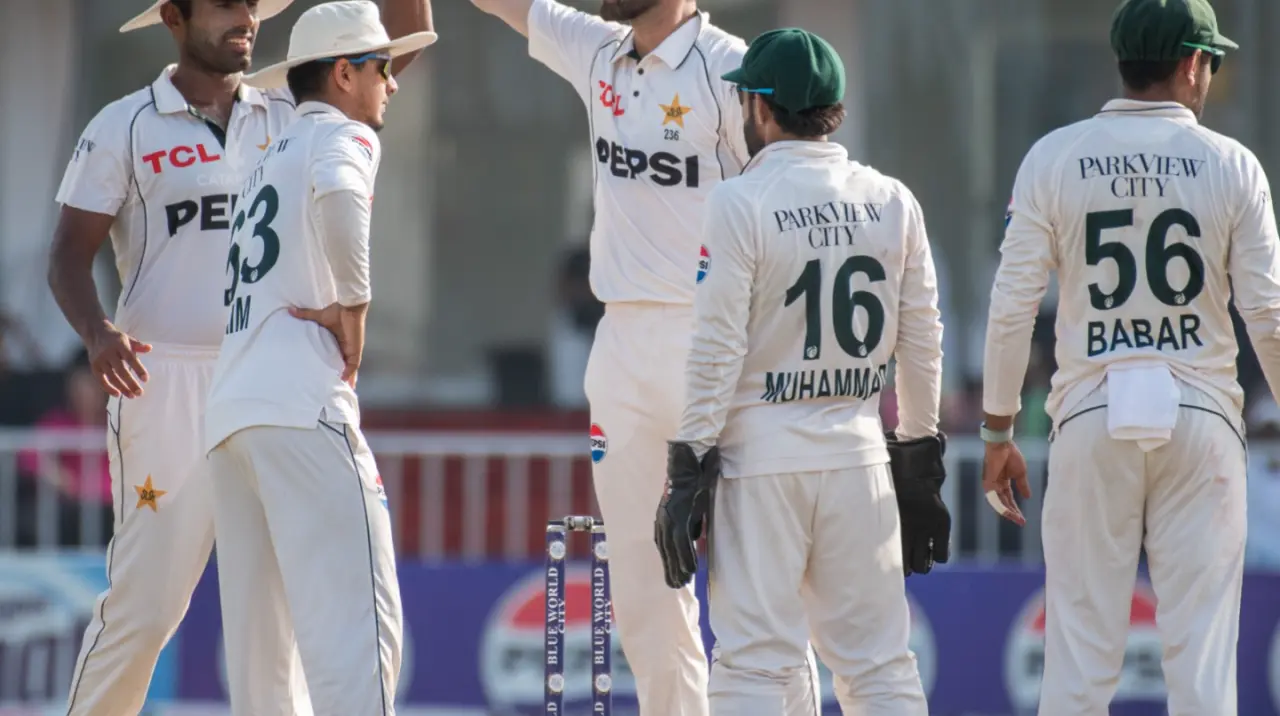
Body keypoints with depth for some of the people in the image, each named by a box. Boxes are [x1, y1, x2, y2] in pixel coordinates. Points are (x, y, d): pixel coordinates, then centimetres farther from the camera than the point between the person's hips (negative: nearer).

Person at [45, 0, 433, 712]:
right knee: (146, 596, -6)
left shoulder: (288, 118, 12)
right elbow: (71, 253, -1)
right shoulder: (124, 127, 3)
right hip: (165, 381, -4)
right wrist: (98, 332, -20)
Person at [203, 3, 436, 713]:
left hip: (225, 413, 9)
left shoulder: (272, 154, 29)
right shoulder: (341, 135, 2)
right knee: (357, 618, -16)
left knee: (257, 640, 8)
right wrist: (354, 307, -12)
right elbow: (340, 196, -22)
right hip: (300, 405, -9)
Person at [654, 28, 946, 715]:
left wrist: (687, 470, -8)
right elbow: (921, 343, 10)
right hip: (858, 451, 4)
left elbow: (718, 349, -11)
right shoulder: (893, 202, 6)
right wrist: (920, 458, 18)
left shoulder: (739, 202, -9)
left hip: (760, 455, -4)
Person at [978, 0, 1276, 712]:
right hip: (1201, 414, -1)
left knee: (1081, 649, 3)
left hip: (1092, 416, 1)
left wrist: (999, 431, 6)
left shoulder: (1054, 159, 1)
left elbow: (1012, 306, -2)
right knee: (1202, 647, 2)